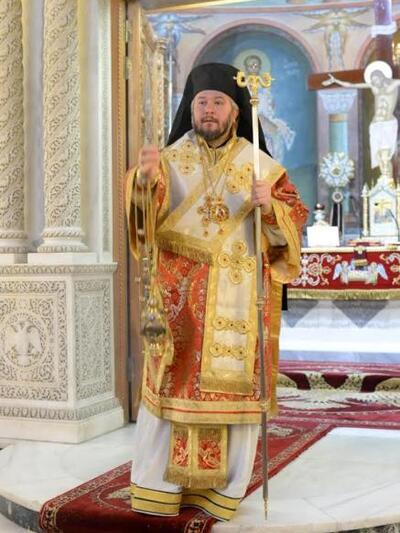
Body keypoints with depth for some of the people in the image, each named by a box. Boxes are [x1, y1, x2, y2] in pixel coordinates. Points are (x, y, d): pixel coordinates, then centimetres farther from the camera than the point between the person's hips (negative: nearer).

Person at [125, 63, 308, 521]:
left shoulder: (259, 164, 8)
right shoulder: (171, 158, 4)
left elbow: (296, 216, 4)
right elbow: (144, 206, -14)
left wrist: (271, 207, -17)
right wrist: (145, 179, -37)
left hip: (238, 298, 1)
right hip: (180, 294, -1)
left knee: (234, 383, 3)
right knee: (173, 381, 0)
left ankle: (223, 487, 15)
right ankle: (158, 485, 9)